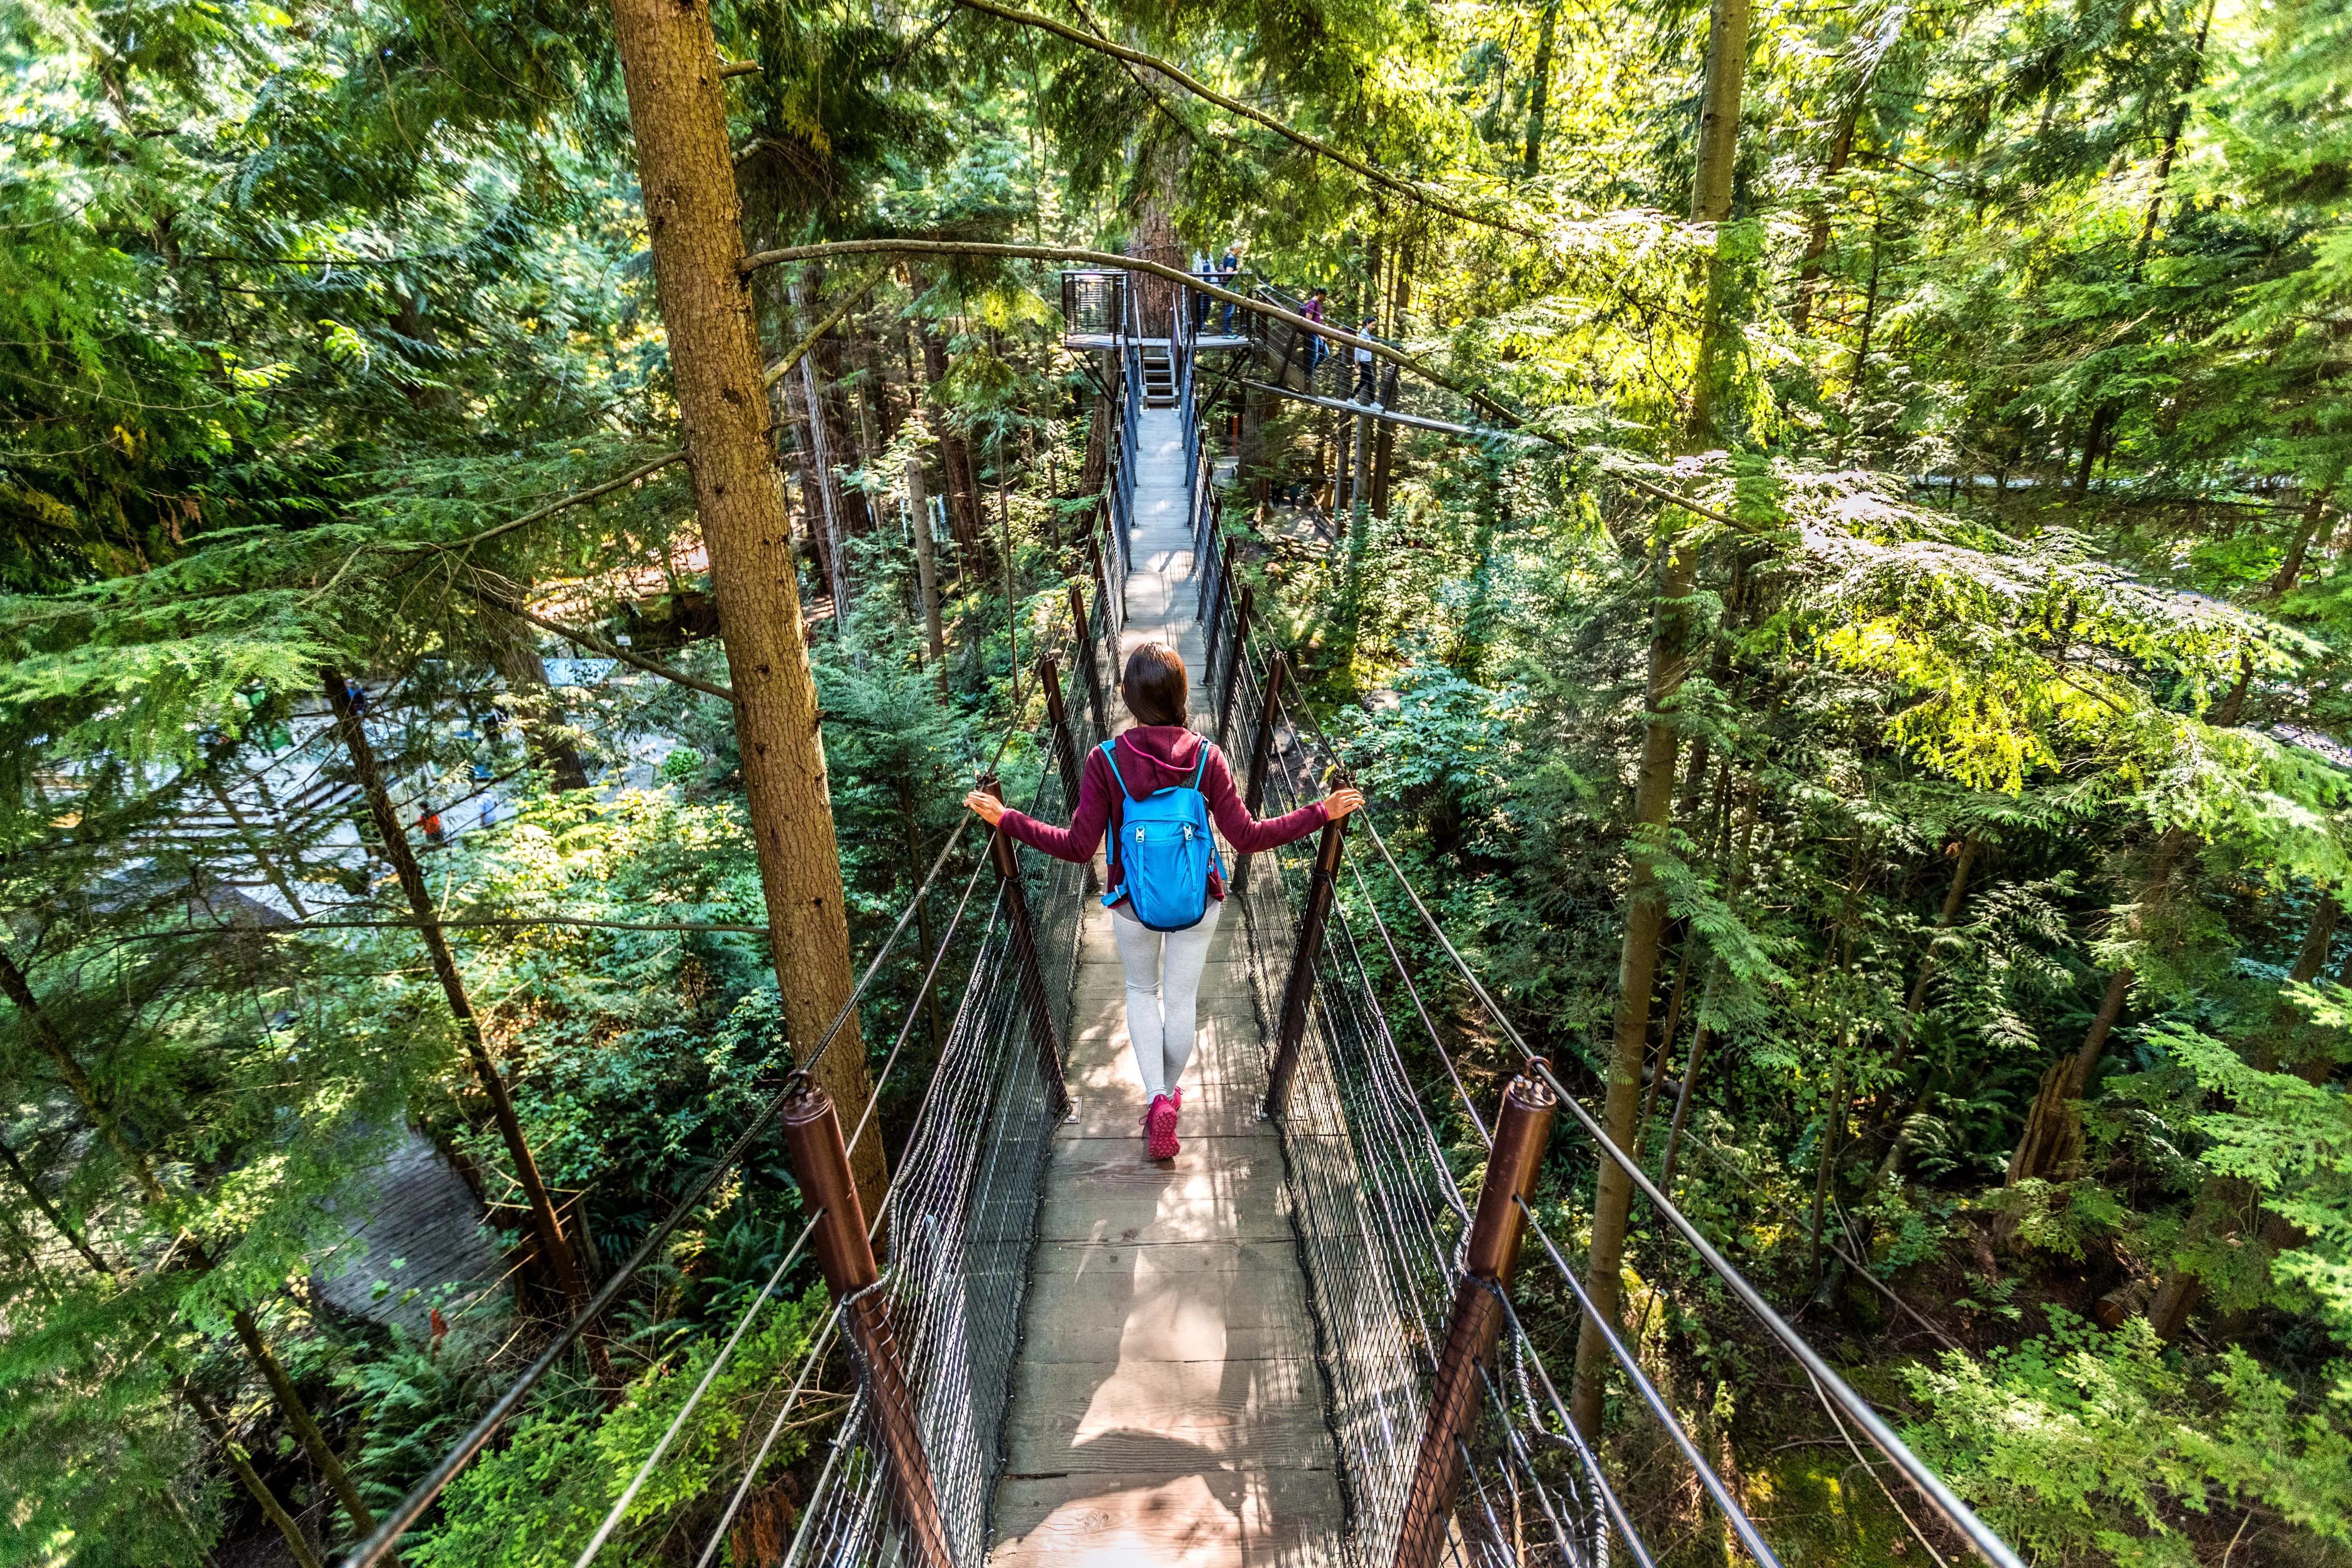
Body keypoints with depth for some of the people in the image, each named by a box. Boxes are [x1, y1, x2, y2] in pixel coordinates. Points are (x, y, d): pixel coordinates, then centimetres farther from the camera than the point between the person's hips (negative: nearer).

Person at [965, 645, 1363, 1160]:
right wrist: (1321, 812, -8)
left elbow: (1078, 848, -18)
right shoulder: (1207, 758, -18)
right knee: (1181, 1001, 20)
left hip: (1132, 903, 0)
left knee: (1141, 991, 25)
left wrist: (1006, 819, -9)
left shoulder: (1105, 761, -20)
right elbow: (1247, 837, -16)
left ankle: (1156, 1098, 15)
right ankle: (1170, 1094, 40)